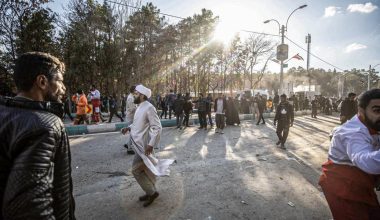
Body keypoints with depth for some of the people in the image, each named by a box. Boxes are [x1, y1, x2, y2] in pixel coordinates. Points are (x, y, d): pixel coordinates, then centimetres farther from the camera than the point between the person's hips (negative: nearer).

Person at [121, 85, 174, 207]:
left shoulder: (149, 108, -20)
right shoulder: (140, 107, 8)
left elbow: (157, 127, -23)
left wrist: (151, 144, -27)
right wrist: (129, 128, 6)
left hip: (144, 145, -9)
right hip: (140, 144, 9)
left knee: (136, 170, -2)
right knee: (147, 169, 18)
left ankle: (152, 192, 15)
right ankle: (151, 192, 33)